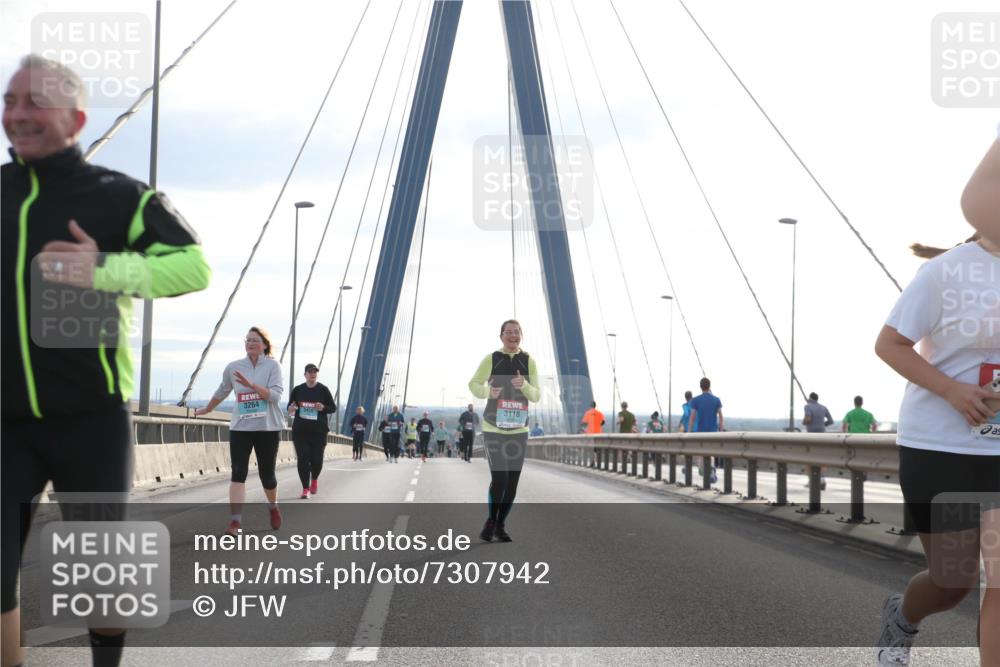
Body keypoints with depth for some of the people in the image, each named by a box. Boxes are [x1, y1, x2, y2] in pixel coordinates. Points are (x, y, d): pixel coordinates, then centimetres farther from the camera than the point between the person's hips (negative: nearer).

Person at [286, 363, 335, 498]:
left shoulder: (323, 390, 1)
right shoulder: (297, 390, 5)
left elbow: (333, 408, 5)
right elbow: (290, 407, 15)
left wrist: (323, 408, -16)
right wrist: (291, 410, -10)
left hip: (319, 431, -1)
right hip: (300, 430, 1)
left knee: (317, 459, 1)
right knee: (302, 459, -6)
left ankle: (314, 480, 33)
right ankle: (305, 488, 3)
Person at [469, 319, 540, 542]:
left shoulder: (528, 361, 2)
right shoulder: (491, 359, -4)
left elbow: (536, 396, 2)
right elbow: (474, 384, 4)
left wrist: (524, 385, -19)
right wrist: (488, 392, -18)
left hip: (519, 430, 3)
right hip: (494, 428, -3)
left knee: (512, 480, 3)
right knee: (499, 478, -12)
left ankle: (501, 525, 19)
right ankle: (491, 521, 11)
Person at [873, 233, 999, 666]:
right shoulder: (946, 271, -10)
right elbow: (889, 344, -8)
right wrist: (949, 389, -21)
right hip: (938, 446, -4)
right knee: (954, 581, 6)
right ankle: (902, 618, 41)